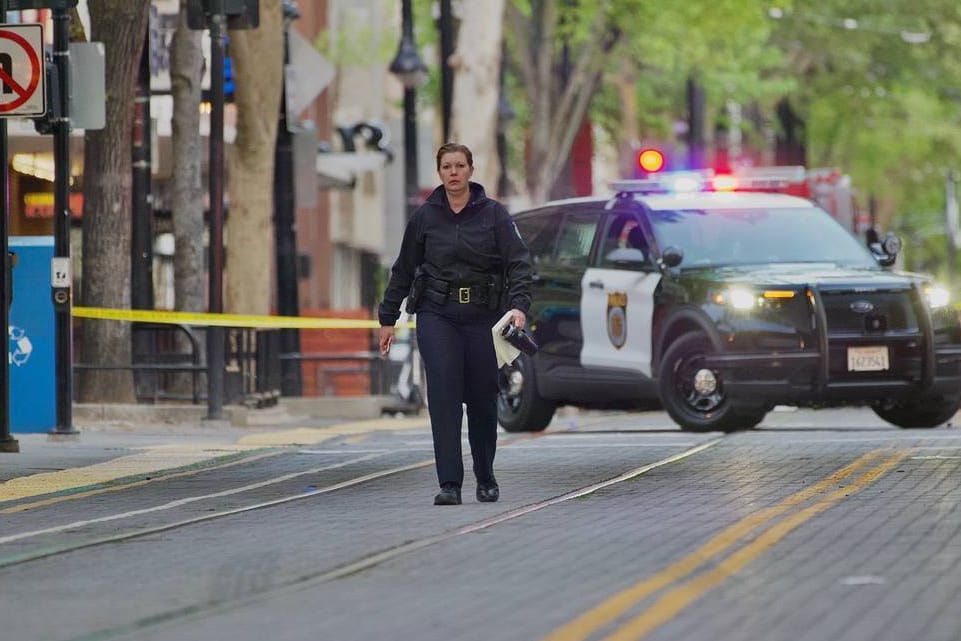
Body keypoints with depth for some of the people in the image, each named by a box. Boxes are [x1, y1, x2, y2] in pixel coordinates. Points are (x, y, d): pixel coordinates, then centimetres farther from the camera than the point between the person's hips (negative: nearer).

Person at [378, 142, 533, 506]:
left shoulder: (494, 214, -1)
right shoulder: (425, 217, 4)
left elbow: (519, 262, -8)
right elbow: (403, 270, 12)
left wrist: (519, 306, -23)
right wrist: (388, 318, 12)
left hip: (483, 316, 0)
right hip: (437, 315, 0)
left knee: (482, 398, 6)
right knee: (443, 394, -14)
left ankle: (485, 479, 27)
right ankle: (450, 485, -16)